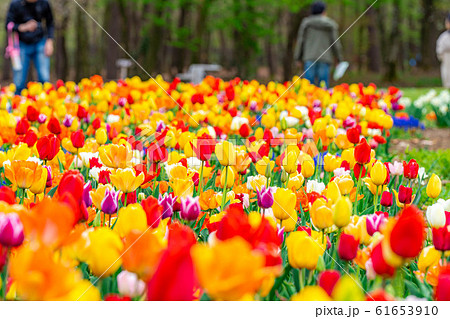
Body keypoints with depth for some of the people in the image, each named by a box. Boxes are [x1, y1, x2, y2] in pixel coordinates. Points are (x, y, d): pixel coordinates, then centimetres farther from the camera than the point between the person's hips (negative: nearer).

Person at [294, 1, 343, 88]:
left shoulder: (306, 22, 5)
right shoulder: (331, 24, 5)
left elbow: (301, 40, 3)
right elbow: (335, 43, 4)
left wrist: (298, 58, 9)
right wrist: (338, 58, 15)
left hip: (310, 58, 0)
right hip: (325, 58, 0)